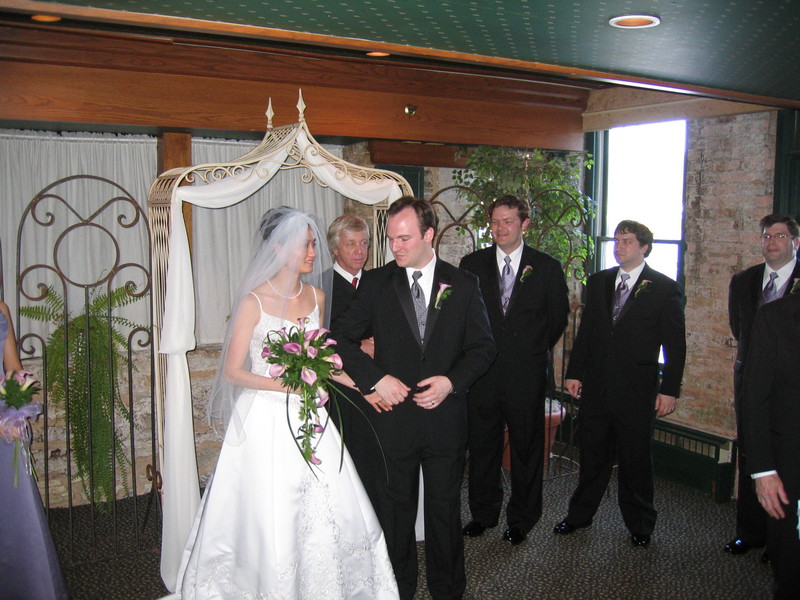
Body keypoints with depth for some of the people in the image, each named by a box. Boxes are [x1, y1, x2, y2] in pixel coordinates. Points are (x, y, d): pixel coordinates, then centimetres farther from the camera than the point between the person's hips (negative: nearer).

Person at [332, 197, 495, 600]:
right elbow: (342, 337, -2)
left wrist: (451, 381, -13)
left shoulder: (463, 285, 1)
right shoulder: (376, 283, -1)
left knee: (444, 509, 14)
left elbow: (482, 347, 3)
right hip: (392, 414, 0)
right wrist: (375, 378, -14)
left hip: (445, 417, 0)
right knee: (394, 510, 13)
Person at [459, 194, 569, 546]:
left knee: (526, 447, 10)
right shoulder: (472, 264, 3)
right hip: (482, 371, 1)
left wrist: (536, 350, 8)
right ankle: (483, 513, 30)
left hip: (527, 373, -1)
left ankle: (521, 518, 28)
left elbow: (558, 316, 7)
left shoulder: (546, 267, 0)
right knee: (482, 444, 11)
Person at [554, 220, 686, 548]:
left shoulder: (664, 288, -3)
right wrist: (575, 372, 6)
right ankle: (580, 513, 29)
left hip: (637, 388, -3)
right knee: (593, 453, 13)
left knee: (636, 457, 9)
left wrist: (669, 389, -8)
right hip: (597, 385, 3)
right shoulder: (598, 281, 9)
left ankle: (639, 524, 26)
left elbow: (675, 344, -3)